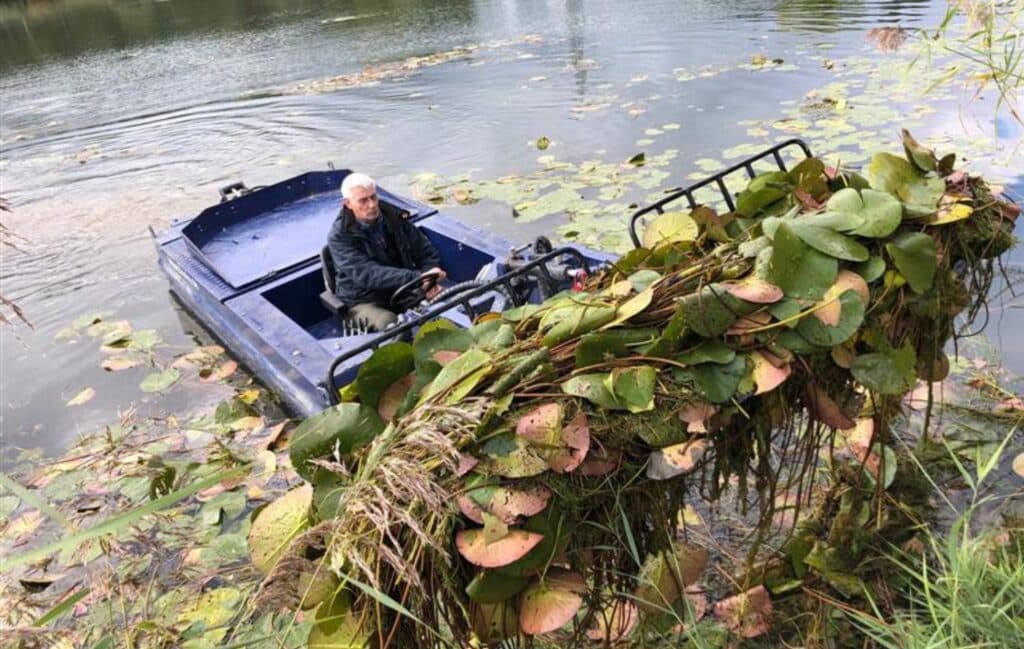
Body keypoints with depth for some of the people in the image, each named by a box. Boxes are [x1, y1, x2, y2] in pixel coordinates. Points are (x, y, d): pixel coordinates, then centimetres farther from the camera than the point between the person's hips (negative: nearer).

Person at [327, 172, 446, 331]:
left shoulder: (394, 217, 3)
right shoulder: (339, 236, -11)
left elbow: (427, 253, 8)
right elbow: (366, 274, -25)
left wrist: (429, 281, -16)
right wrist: (416, 278, -37)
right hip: (366, 302, -4)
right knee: (390, 324, -37)